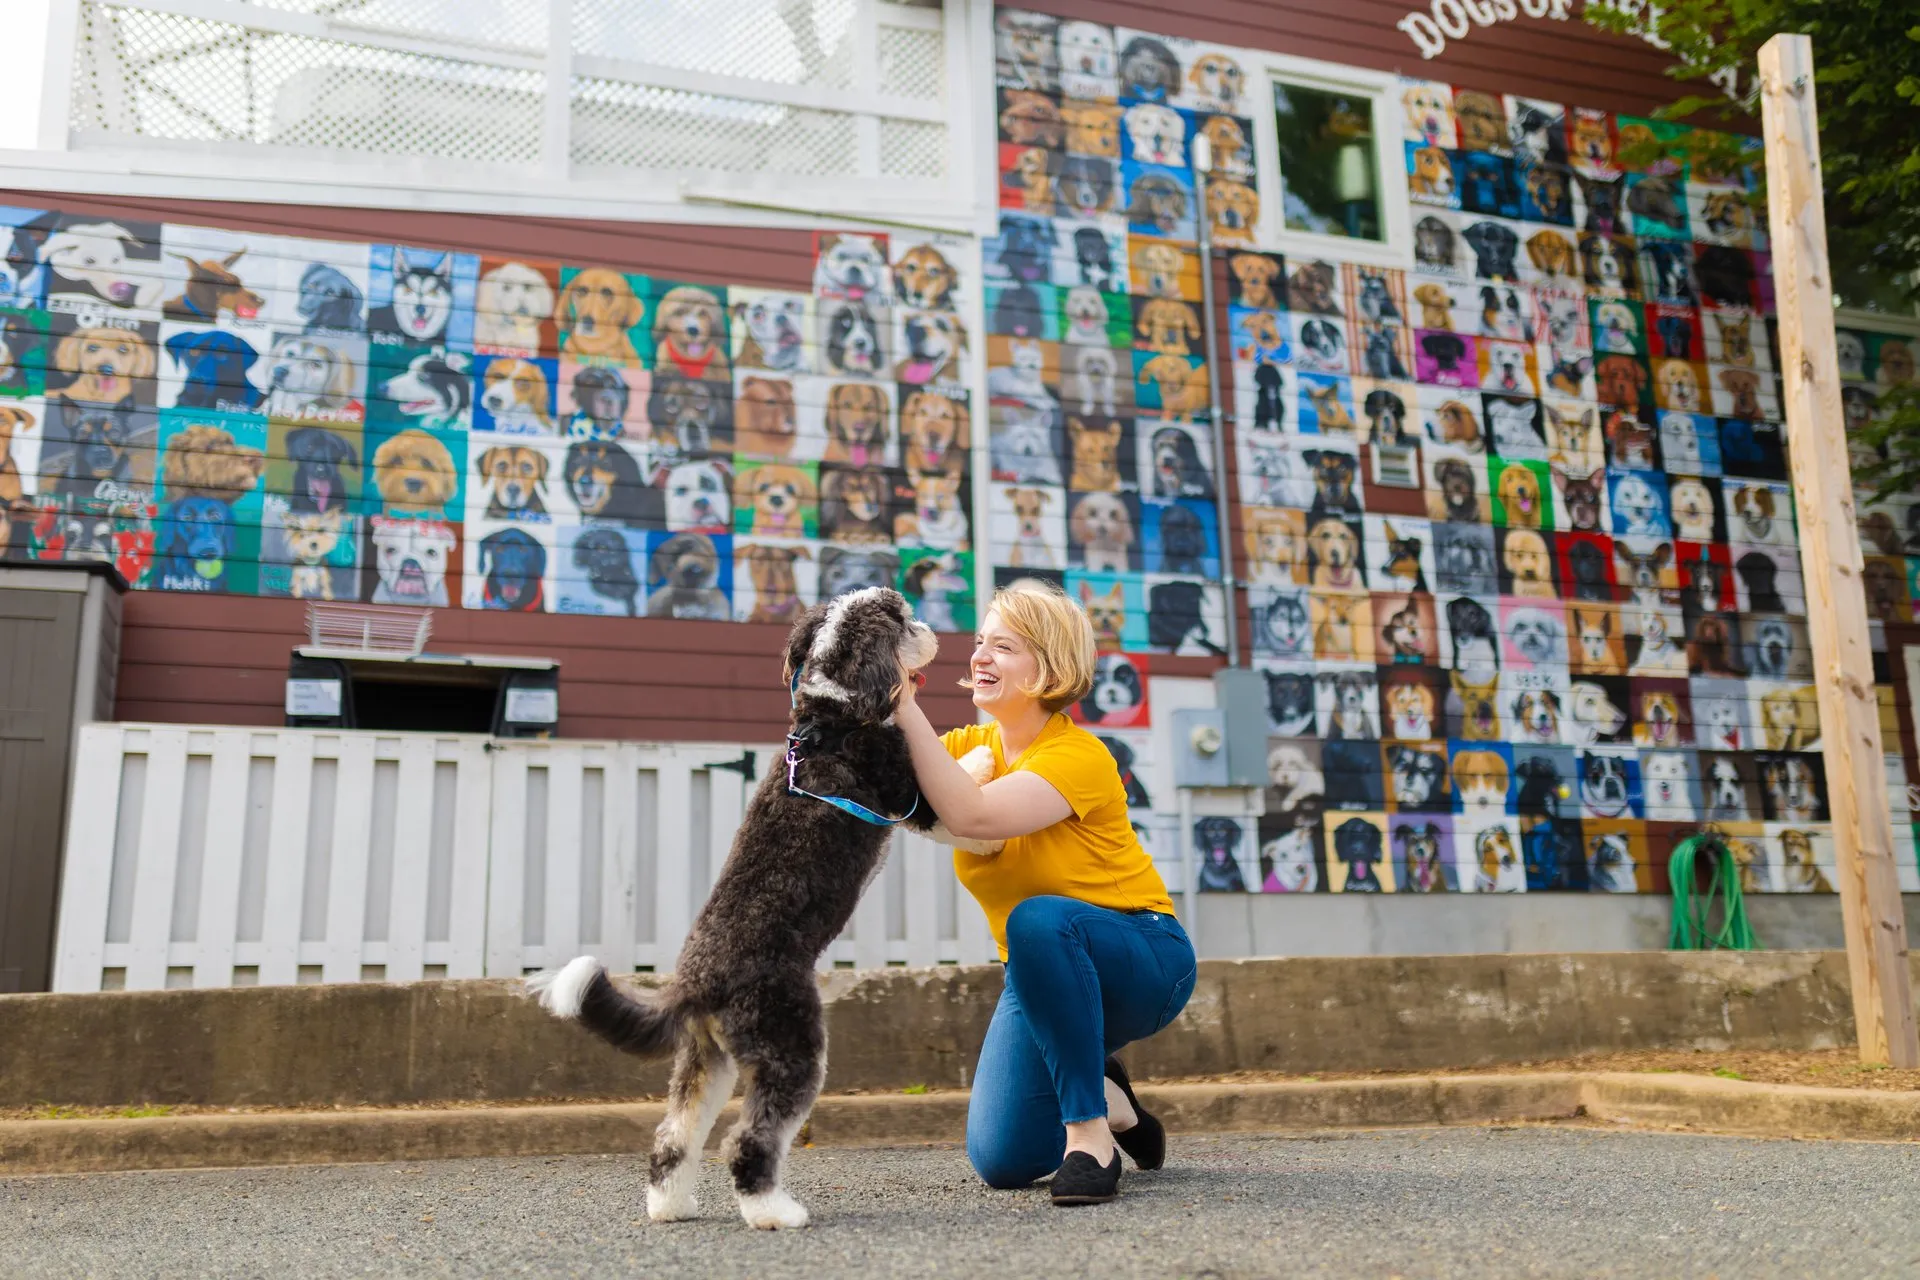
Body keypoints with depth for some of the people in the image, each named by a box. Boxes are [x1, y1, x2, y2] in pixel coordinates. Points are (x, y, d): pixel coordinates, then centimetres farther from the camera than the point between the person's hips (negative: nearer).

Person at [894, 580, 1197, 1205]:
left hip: (1142, 960, -6)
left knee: (1038, 918, -39)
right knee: (1003, 1160, -10)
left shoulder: (1079, 757, -22)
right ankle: (1107, 1101, 23)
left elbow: (971, 814, -39)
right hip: (1045, 978, 6)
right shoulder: (969, 746, -1)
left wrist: (906, 707, -39)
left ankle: (1090, 1132, -24)